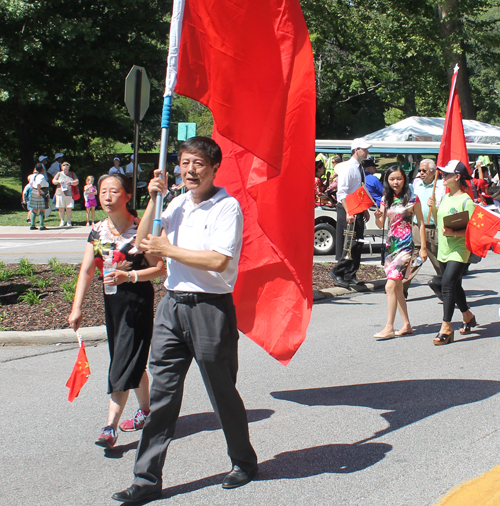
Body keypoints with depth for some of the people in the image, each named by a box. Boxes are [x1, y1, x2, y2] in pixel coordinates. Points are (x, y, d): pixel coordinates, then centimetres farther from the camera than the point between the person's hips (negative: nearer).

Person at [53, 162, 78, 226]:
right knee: (61, 208, -1)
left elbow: (77, 182, 5)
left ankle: (69, 222, 3)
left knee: (69, 208, -5)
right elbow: (53, 181, 8)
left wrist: (71, 183, -14)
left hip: (69, 194, -1)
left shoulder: (72, 174, 12)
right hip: (60, 193, 1)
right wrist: (58, 181, -12)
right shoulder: (59, 174, 13)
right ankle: (62, 221, 12)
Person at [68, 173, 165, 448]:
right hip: (112, 299, 6)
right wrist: (77, 308, -2)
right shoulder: (98, 231, 4)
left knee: (124, 361, -9)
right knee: (132, 360, 16)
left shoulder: (140, 229, -13)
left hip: (138, 298, -6)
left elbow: (160, 268, -10)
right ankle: (145, 409, 34)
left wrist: (129, 276, -23)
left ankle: (111, 426, -10)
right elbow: (86, 271, 4)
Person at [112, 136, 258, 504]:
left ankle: (244, 462, 29)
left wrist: (168, 249, -12)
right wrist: (153, 201, 3)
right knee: (162, 393, 4)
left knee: (222, 392, 8)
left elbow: (218, 260, -20)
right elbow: (145, 246, 13)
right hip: (173, 305, 6)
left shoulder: (227, 207, -9)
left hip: (210, 308, -6)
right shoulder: (178, 204, 13)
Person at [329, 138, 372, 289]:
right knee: (351, 243, -12)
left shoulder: (359, 168, 15)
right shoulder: (348, 167, -12)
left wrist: (365, 210, 18)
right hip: (347, 209, -9)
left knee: (358, 243, 8)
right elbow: (342, 193, -19)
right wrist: (348, 212, -25)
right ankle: (337, 272, -3)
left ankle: (350, 275, 14)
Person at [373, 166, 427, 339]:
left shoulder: (412, 199, -4)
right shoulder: (385, 200, 9)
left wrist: (423, 247, -3)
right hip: (390, 244, 6)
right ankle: (406, 325, 18)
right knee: (397, 287, 9)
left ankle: (389, 328, -12)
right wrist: (377, 216, -13)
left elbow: (420, 224, 0)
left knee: (390, 286, -15)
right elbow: (380, 225, 10)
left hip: (405, 245, -6)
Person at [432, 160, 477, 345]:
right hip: (443, 249, 8)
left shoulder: (466, 201, -13)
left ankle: (446, 327, -11)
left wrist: (453, 233, -29)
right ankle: (468, 316, 37)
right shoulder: (445, 197, 11)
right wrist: (432, 208, 7)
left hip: (459, 250, -8)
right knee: (454, 286, 16)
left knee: (448, 283, -16)